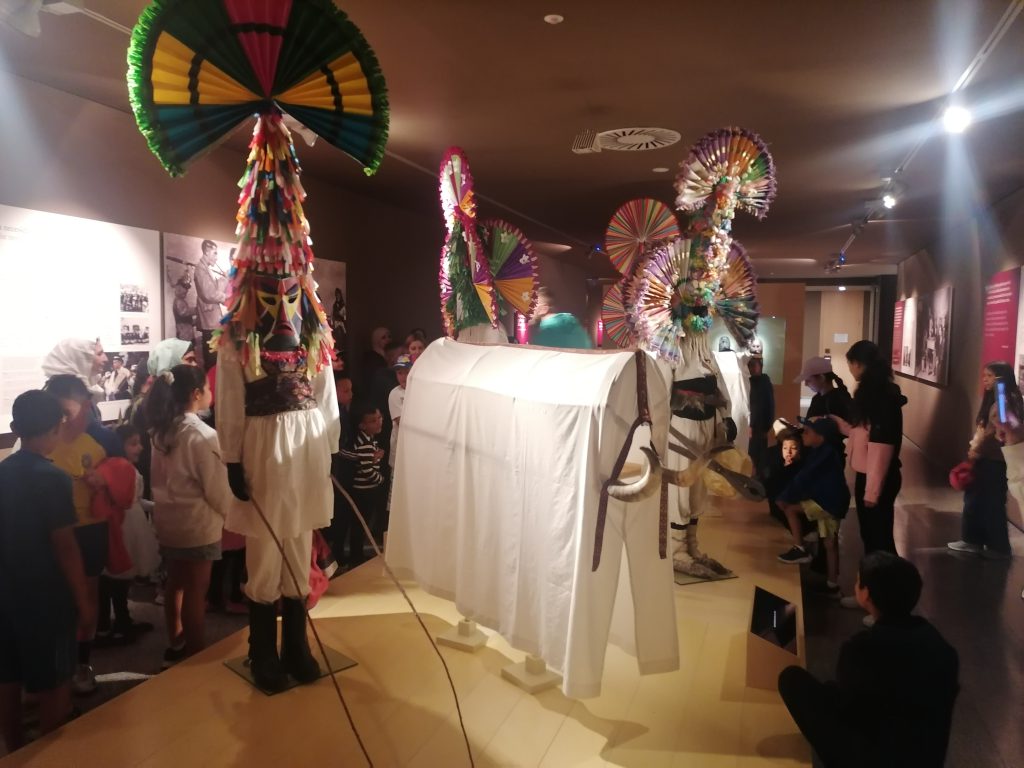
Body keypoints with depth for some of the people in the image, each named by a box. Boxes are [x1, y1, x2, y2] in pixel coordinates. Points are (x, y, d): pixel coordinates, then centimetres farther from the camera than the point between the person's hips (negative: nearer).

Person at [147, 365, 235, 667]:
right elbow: (217, 488, -16)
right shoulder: (202, 435, -21)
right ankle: (196, 652, 18)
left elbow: (160, 478, 8)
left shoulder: (161, 430, 1)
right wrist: (232, 512, 0)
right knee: (196, 590, 5)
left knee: (175, 583, 20)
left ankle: (175, 645, 34)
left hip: (167, 519, 7)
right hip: (197, 524, -7)